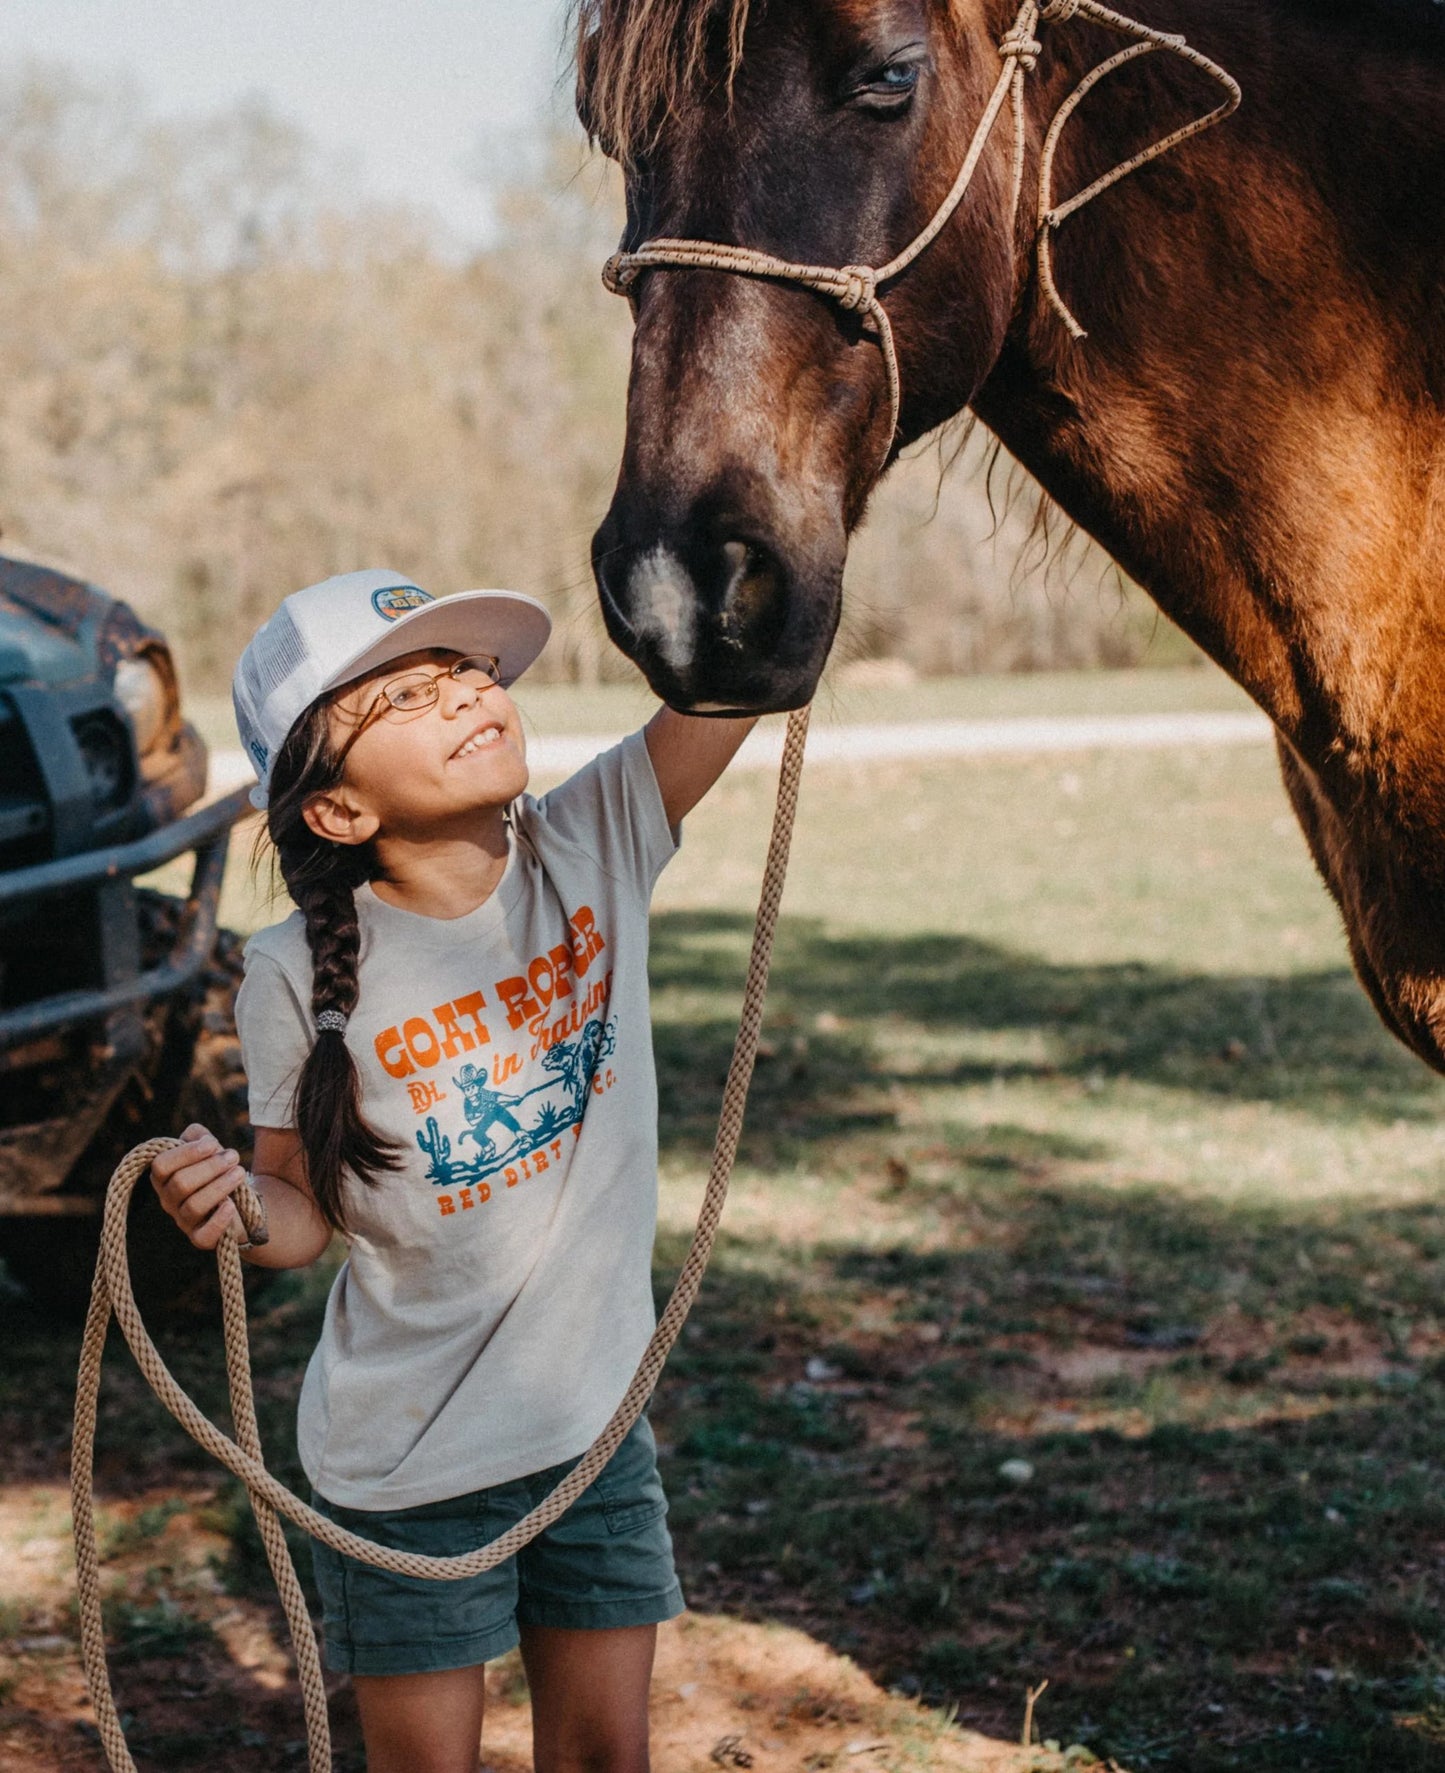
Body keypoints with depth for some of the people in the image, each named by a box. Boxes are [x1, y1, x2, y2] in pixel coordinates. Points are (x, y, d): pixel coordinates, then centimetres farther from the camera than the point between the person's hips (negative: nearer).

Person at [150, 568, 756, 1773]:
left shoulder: (597, 846, -10)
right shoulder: (305, 977, -15)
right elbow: (309, 1212, -5)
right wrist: (237, 1213, -27)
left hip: (597, 1424, 3)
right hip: (409, 1459, -3)